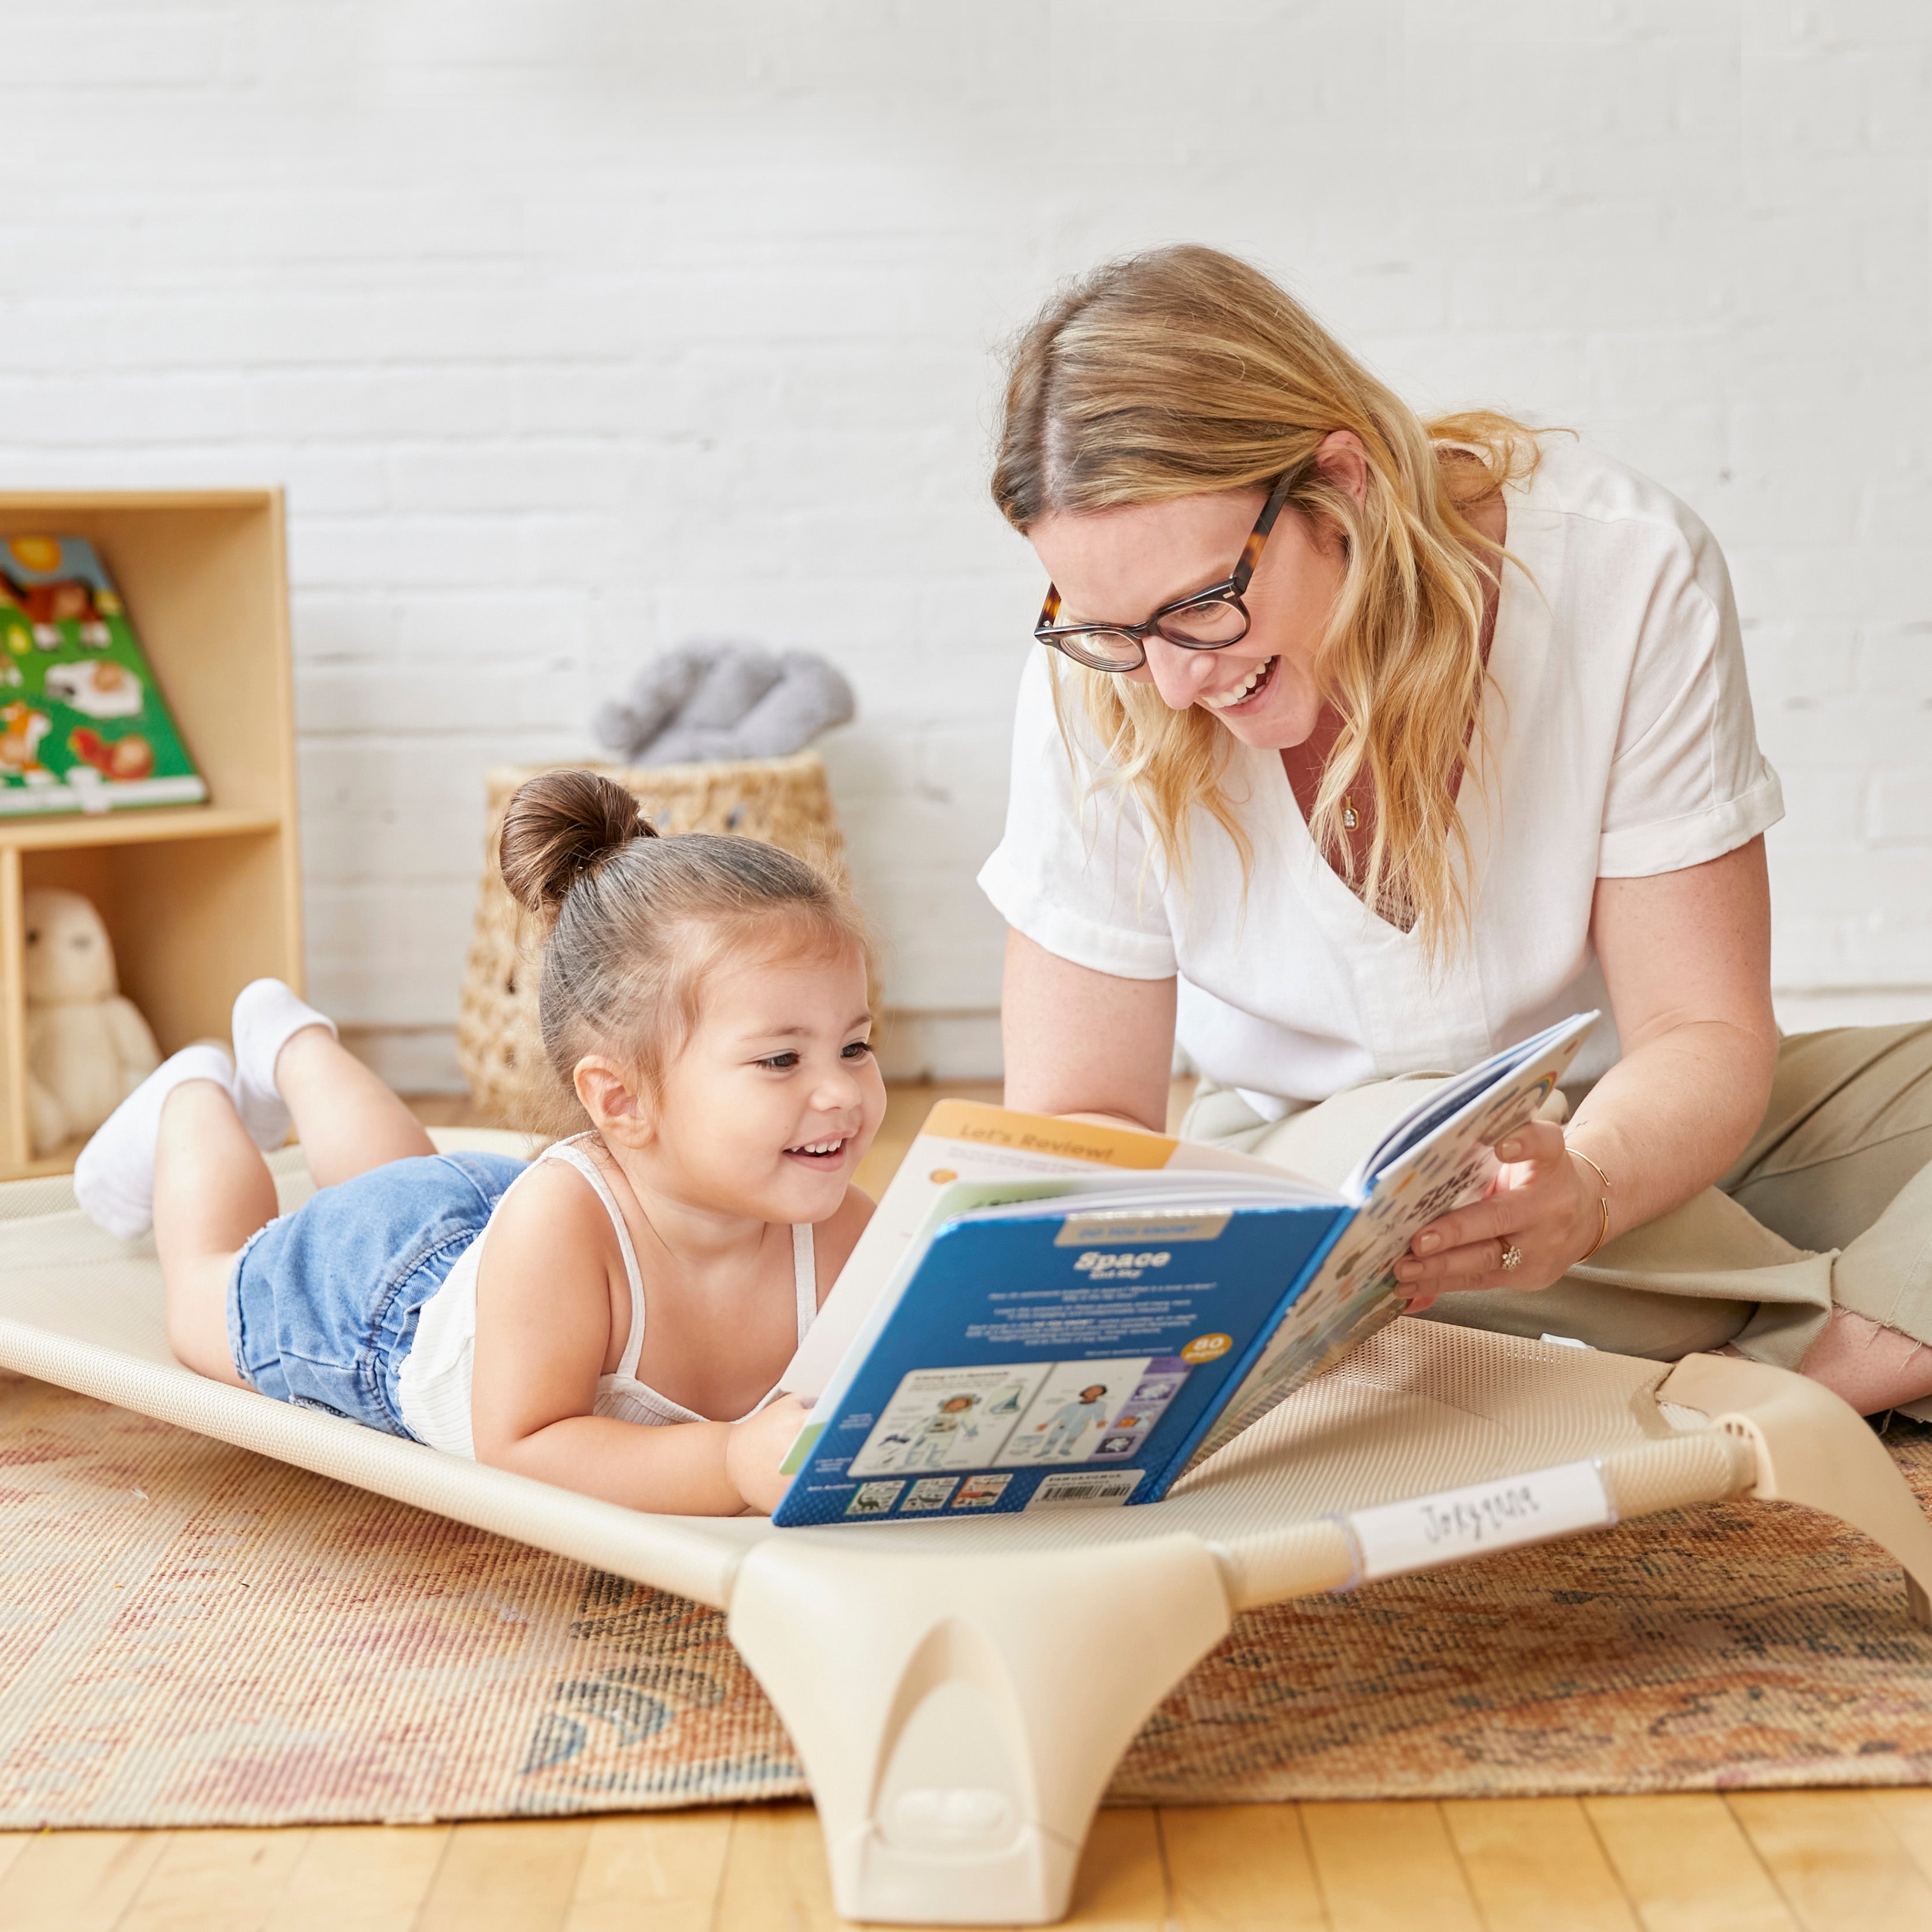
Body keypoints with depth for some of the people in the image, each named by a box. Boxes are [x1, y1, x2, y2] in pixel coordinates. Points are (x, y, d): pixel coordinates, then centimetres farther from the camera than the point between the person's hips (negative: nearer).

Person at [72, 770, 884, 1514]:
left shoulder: (838, 1236, -37)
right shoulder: (561, 1215, -50)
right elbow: (519, 1441, -46)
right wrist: (737, 1460, -59)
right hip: (380, 1280, -4)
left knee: (393, 1177, 38)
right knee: (204, 1302, 29)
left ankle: (294, 1047, 65)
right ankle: (196, 1101, 54)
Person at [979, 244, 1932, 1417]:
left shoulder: (1625, 572, -22)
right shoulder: (1096, 689, -18)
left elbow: (1704, 1029, -19)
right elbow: (1078, 1120, -13)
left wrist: (1586, 1193, -43)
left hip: (1643, 1143, 0)